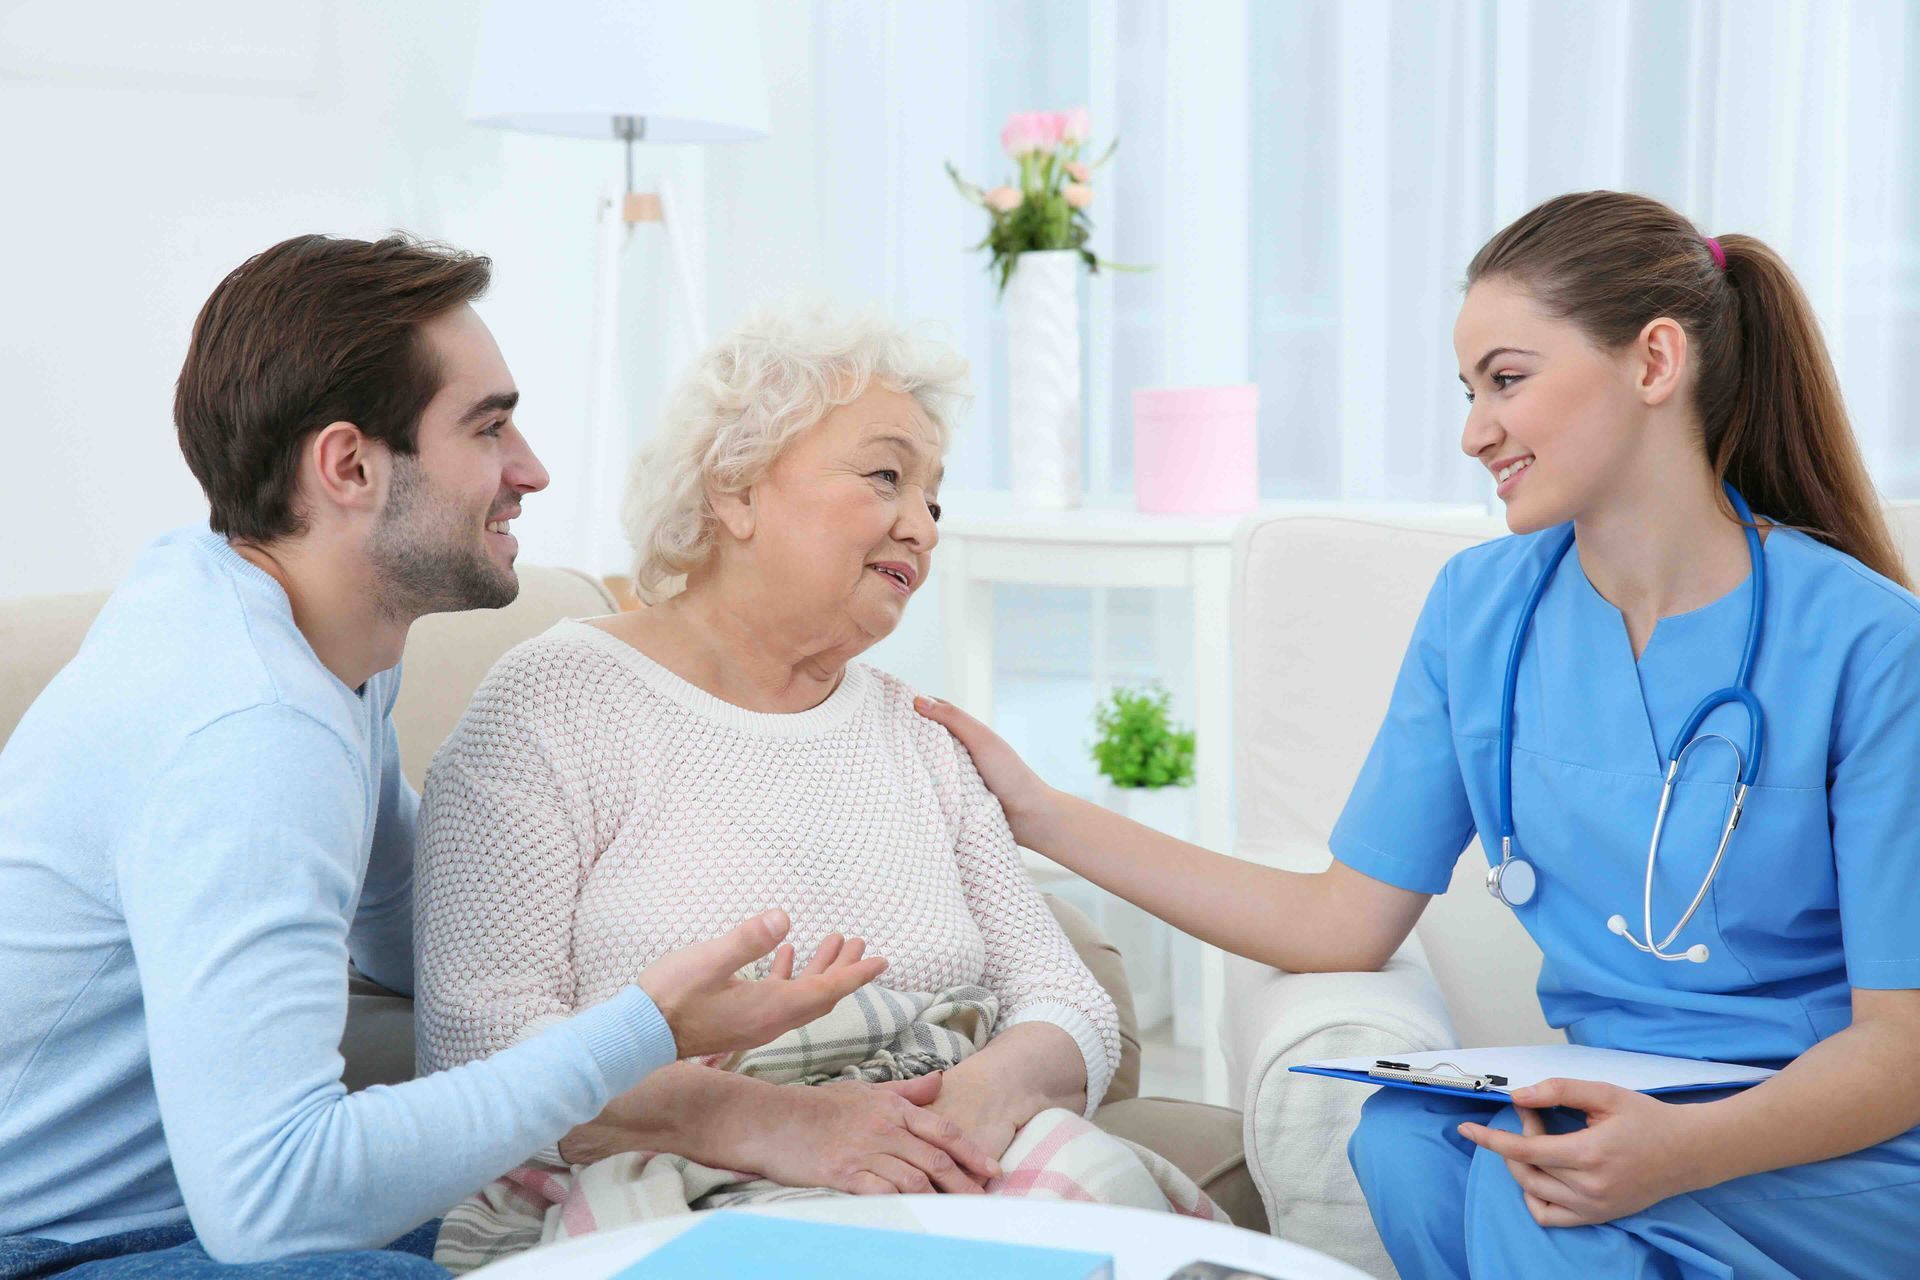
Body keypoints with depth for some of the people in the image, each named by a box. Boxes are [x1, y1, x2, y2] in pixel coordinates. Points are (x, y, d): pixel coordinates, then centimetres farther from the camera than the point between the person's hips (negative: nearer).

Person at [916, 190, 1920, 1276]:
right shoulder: (1480, 607, 4)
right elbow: (1345, 923, 6)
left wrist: (1687, 1146, -31)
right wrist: (1043, 815, 5)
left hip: (1827, 1149, -3)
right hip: (1611, 1113, 4)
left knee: (1526, 1190, -33)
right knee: (1400, 1137, -29)